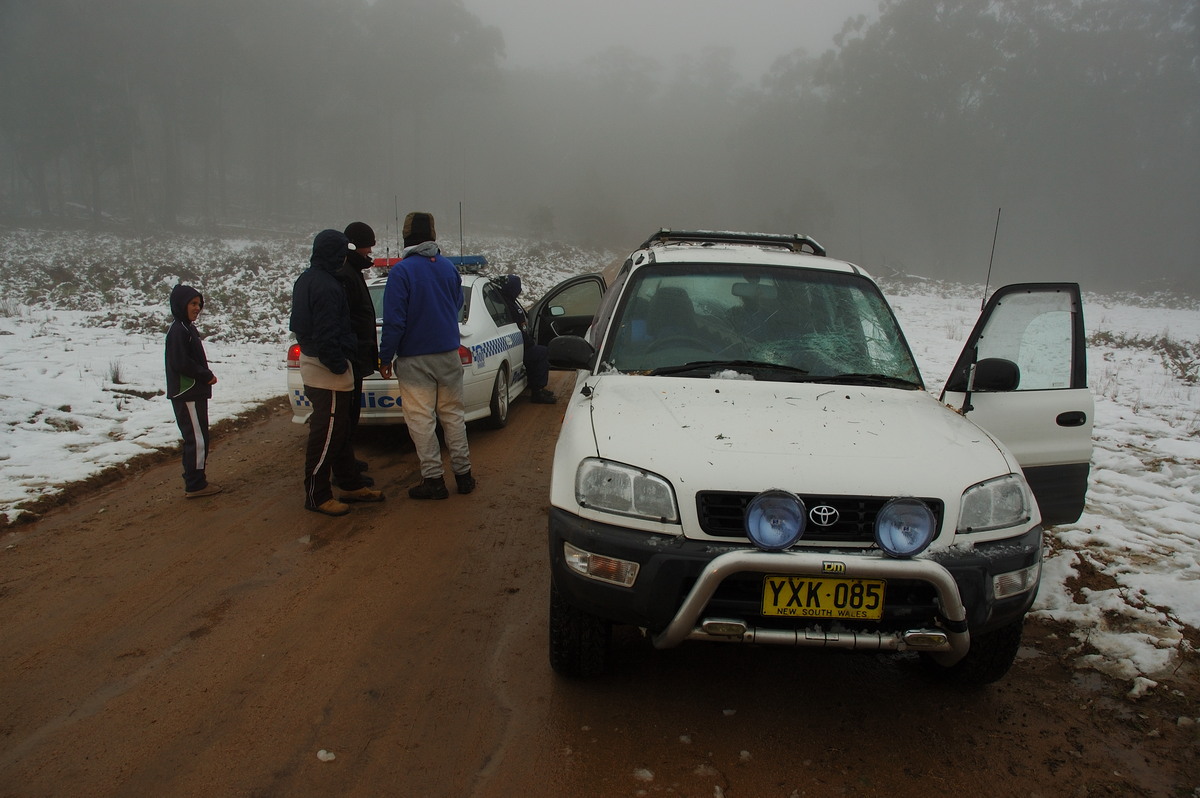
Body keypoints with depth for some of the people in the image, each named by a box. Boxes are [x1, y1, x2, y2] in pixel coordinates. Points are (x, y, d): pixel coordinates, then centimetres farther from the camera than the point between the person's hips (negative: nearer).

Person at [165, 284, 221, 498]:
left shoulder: (188, 328, 17)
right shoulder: (178, 331, -14)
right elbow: (181, 363, -22)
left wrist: (206, 375, 5)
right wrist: (207, 375, -13)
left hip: (194, 393, 10)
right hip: (187, 394, -10)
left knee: (195, 439, 15)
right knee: (197, 439, -7)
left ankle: (194, 478, 24)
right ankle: (195, 485, -2)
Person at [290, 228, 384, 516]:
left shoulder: (306, 280, 12)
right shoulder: (326, 286, -20)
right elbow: (326, 334, -25)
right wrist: (338, 365, -17)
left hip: (313, 361, 11)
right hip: (328, 370, -11)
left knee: (338, 431, 18)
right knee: (326, 435, -2)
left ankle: (351, 484, 28)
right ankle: (317, 496, 6)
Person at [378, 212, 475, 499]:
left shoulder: (401, 271, -14)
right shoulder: (448, 267, 2)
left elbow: (394, 320, -16)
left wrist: (385, 357, -8)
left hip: (415, 359, -5)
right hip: (449, 353, 5)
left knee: (421, 419, 2)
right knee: (453, 414, 13)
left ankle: (433, 479, 5)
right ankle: (463, 473, 16)